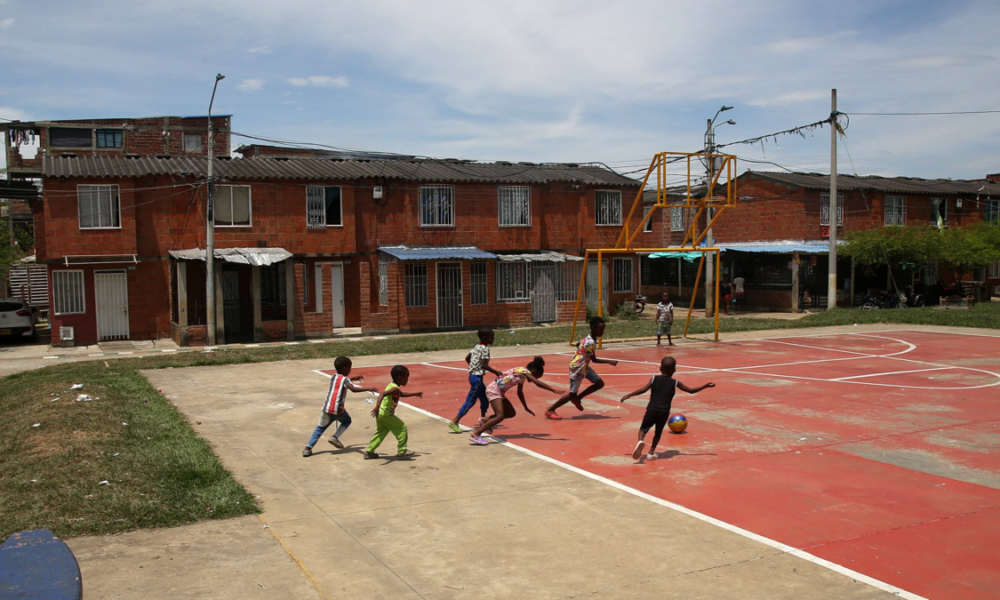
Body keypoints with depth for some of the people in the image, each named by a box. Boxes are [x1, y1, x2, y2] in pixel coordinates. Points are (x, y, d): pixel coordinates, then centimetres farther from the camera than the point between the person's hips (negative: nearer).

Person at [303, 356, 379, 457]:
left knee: (320, 428, 16)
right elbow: (353, 389, -23)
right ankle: (335, 437, 5)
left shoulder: (333, 377, 16)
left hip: (327, 408, 5)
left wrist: (354, 379, 43)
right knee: (347, 421, 23)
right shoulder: (345, 379, -5)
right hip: (338, 410, -5)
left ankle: (308, 447, 1)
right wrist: (368, 389, -26)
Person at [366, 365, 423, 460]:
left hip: (380, 413, 9)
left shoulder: (392, 385, 12)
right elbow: (382, 394, -35)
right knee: (402, 428, 3)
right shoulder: (395, 389, -19)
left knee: (381, 432, 21)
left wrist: (415, 394, 32)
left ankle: (369, 451, 21)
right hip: (386, 414, -9)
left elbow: (402, 394, 31)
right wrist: (377, 407, -46)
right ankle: (402, 451, 9)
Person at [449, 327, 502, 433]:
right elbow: (484, 365, -23)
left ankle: (483, 418, 34)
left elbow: (467, 357, 15)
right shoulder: (485, 349, -17)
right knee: (470, 401, -4)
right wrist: (496, 372, -17)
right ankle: (454, 421, -3)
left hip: (473, 375, 10)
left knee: (485, 397, 21)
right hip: (477, 377, -10)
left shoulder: (477, 347, 10)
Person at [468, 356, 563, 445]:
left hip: (499, 391, 10)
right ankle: (475, 434, -19)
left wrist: (526, 408, 29)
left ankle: (485, 421, 25)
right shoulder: (524, 371, -13)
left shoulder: (522, 373, 13)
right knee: (500, 416, -19)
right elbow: (538, 383, -26)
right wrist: (554, 390, -28)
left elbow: (520, 392, 26)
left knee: (511, 413, 12)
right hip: (494, 389, -10)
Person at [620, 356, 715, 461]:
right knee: (658, 432, 19)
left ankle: (640, 441, -22)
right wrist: (706, 386, 20)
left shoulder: (654, 379, 6)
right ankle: (651, 452, 15)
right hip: (664, 412, 1)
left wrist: (629, 395, 1)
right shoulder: (675, 383, 8)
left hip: (652, 409, 0)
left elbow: (643, 390, -5)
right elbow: (691, 390, 11)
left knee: (643, 428, 8)